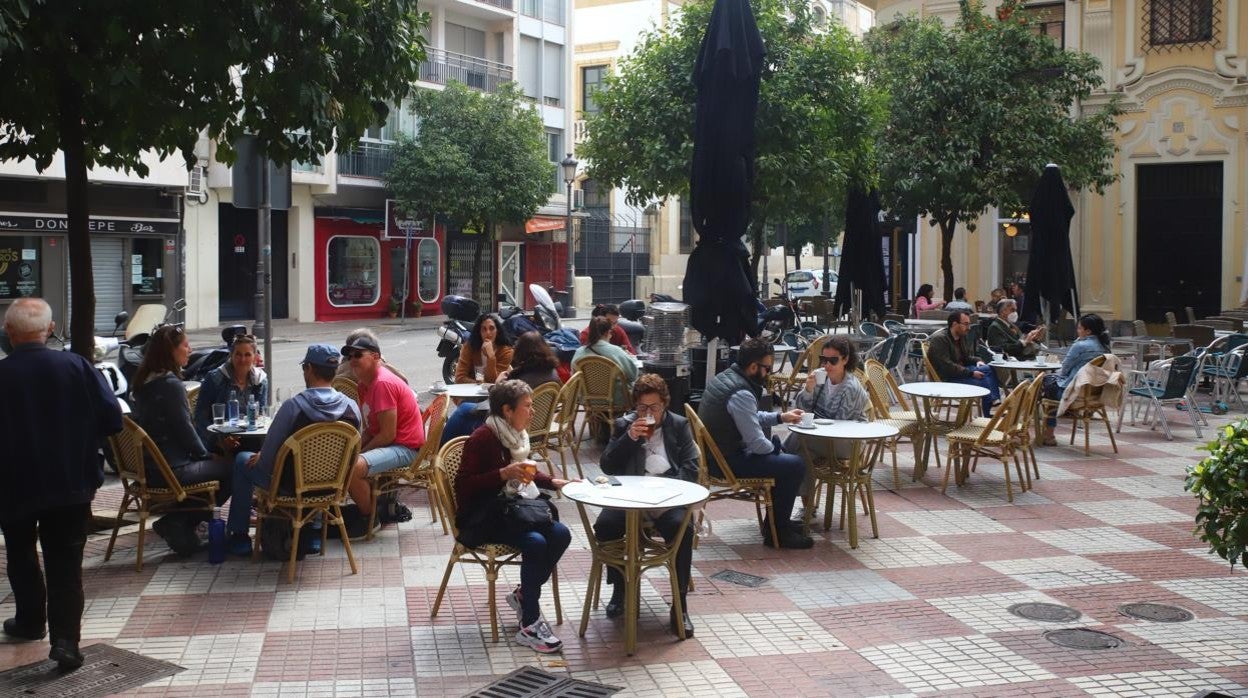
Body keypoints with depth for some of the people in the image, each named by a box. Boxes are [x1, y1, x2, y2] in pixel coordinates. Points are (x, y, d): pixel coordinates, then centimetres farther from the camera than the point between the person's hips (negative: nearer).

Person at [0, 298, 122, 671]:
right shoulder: (76, 366, -11)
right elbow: (112, 418, -10)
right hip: (71, 483, 1)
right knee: (65, 563, 4)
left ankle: (31, 621, 37)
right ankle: (65, 640, -5)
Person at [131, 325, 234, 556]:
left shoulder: (145, 381, 9)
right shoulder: (171, 385, -18)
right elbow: (185, 431, -16)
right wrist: (206, 456, 2)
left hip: (147, 466, 9)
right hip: (171, 470, -9)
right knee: (230, 469, 1)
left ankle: (178, 523, 18)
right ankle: (180, 525, 5)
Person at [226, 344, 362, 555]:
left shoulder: (293, 406, -23)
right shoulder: (352, 407, -12)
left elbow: (268, 457, -16)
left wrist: (260, 457, 9)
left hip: (291, 485, -4)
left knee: (243, 460, 23)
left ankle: (239, 536, 28)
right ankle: (313, 531, 36)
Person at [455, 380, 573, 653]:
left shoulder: (517, 435, 8)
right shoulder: (482, 438, -18)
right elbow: (463, 485, -20)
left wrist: (554, 482, 8)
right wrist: (504, 474, -28)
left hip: (509, 509, 8)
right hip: (480, 518, -8)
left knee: (560, 534, -13)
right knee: (535, 543, -28)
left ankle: (523, 595, 5)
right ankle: (529, 626, -18)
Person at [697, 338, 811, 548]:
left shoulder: (724, 378, 7)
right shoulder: (741, 393, -24)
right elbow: (756, 443, -23)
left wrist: (780, 417, 16)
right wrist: (775, 450, -3)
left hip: (714, 452, 11)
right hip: (726, 463, -11)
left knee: (774, 444, 28)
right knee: (795, 466, -11)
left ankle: (776, 520, 33)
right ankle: (777, 532, 1)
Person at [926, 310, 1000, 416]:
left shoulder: (963, 336, 9)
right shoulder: (939, 340, -18)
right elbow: (947, 367, -24)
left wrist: (977, 361, 0)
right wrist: (971, 373, -24)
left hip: (961, 371, 9)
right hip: (946, 378, -9)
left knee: (989, 369, -12)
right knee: (982, 382, -24)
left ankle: (995, 403, -17)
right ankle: (988, 415, -15)